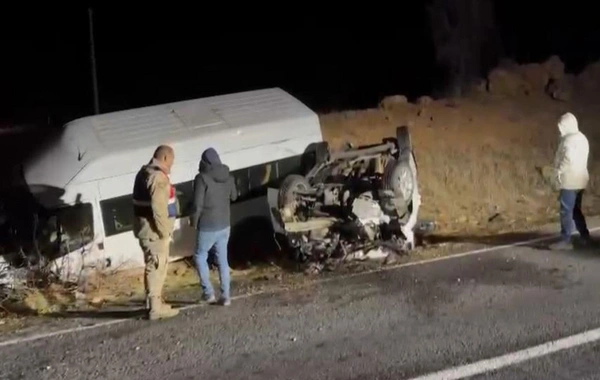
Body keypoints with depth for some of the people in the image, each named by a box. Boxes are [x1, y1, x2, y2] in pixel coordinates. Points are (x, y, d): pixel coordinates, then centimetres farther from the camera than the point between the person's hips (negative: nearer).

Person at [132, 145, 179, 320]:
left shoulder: (144, 172, 14)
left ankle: (154, 303, 27)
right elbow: (158, 208, -26)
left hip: (147, 228, 10)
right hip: (154, 230, -10)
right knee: (156, 267, -5)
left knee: (155, 267, 18)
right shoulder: (158, 177, -19)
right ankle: (155, 308, -1)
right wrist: (165, 231, -20)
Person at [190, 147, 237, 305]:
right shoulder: (228, 177, 2)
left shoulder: (202, 178, -17)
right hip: (224, 225, 5)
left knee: (200, 257, 13)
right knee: (222, 260, 12)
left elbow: (198, 205, -18)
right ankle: (226, 296, 11)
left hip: (207, 227, -5)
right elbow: (233, 197, 18)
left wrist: (194, 221, -2)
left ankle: (208, 292, 8)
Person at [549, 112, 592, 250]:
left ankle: (566, 240, -6)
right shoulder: (581, 138, 16)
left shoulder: (569, 139, -16)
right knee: (575, 209, 17)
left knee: (566, 211, -7)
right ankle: (585, 236, 21)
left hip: (570, 180, -10)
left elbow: (569, 159, -26)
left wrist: (559, 170, -14)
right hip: (579, 179, 10)